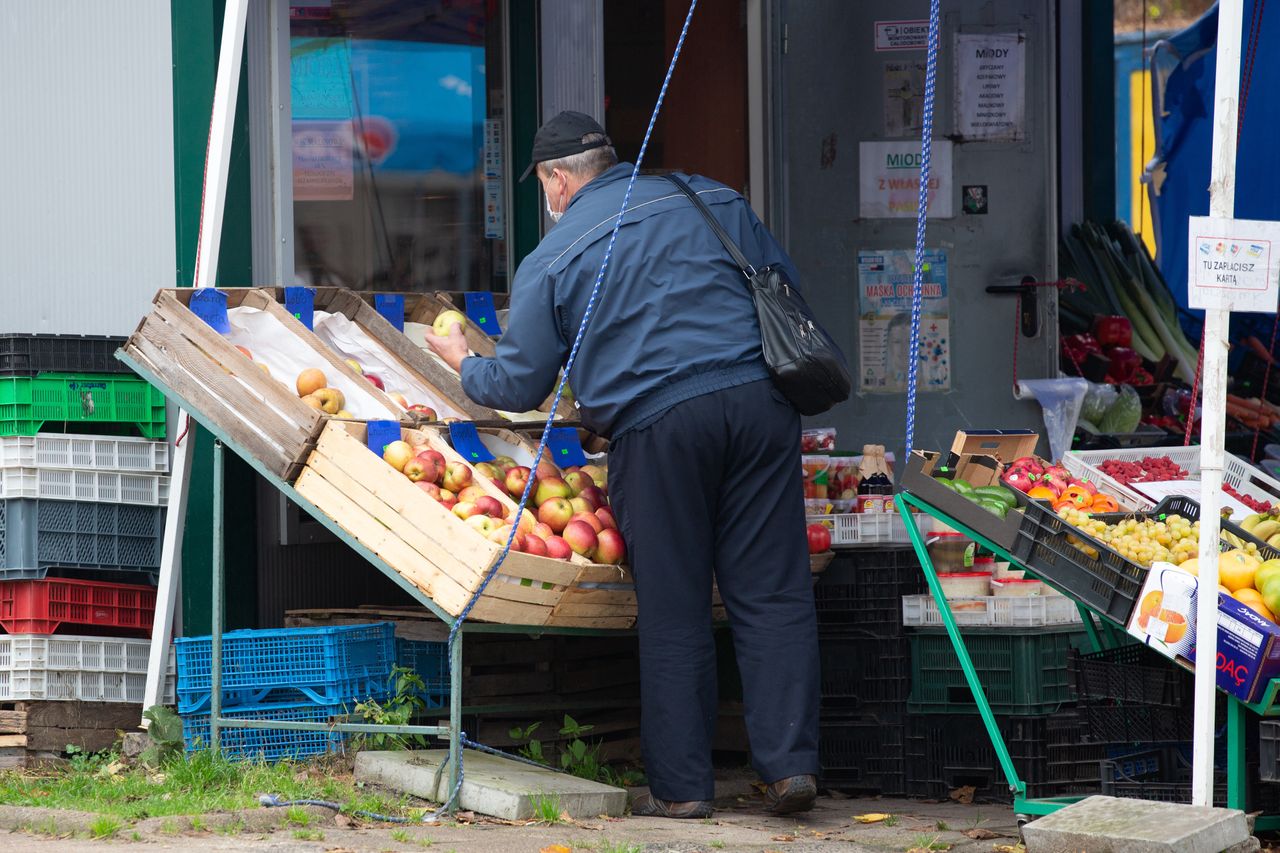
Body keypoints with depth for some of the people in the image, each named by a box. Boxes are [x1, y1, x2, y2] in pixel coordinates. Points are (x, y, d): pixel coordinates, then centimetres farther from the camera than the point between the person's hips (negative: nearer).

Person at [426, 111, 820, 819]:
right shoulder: (716, 202, 15)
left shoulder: (552, 260, 7)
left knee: (673, 613, 5)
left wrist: (464, 364, 32)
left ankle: (681, 784, 8)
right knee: (772, 593, 4)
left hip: (655, 423, -3)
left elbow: (518, 387, 11)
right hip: (760, 403, 3)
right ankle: (788, 764, -1)